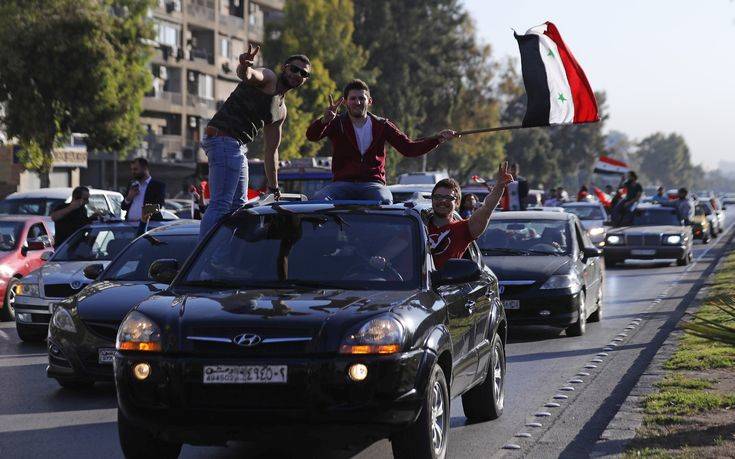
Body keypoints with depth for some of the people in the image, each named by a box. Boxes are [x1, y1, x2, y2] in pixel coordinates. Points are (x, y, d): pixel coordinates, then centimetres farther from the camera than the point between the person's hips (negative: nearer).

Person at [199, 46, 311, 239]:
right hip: (224, 138, -10)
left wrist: (274, 187, 30)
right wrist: (244, 66, -50)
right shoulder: (268, 77, -1)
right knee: (221, 204, -18)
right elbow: (247, 74, -26)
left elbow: (271, 151, 29)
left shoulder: (281, 111, 24)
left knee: (239, 205, 14)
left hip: (238, 147, 10)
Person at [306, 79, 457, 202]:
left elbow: (409, 149, 8)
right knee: (319, 199, -31)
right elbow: (312, 136, -10)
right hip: (342, 183, 0)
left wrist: (438, 139, -5)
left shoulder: (381, 126, 12)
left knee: (385, 201, -35)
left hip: (372, 184, 0)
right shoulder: (337, 123, 8)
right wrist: (325, 120, -33)